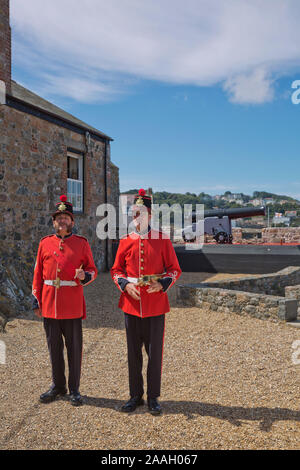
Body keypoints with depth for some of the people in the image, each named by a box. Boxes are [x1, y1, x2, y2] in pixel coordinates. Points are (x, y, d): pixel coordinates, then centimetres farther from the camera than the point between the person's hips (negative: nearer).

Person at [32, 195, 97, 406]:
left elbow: (92, 270, 4)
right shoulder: (45, 243, 7)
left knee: (74, 348, 6)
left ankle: (74, 389, 22)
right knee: (54, 347, 13)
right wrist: (36, 301, 7)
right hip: (49, 305, 3)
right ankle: (58, 386, 31)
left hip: (72, 305, -2)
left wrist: (84, 276, -19)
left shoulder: (82, 243, 0)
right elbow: (38, 273, 9)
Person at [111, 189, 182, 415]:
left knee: (155, 353, 6)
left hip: (156, 305, -2)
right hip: (131, 305, 2)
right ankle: (135, 395, 28)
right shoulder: (125, 242, 4)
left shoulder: (163, 240, -2)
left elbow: (174, 269, 1)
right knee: (133, 353, 12)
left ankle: (153, 397, 24)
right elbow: (116, 270, 9)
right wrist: (125, 285, -11)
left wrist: (162, 284, -17)